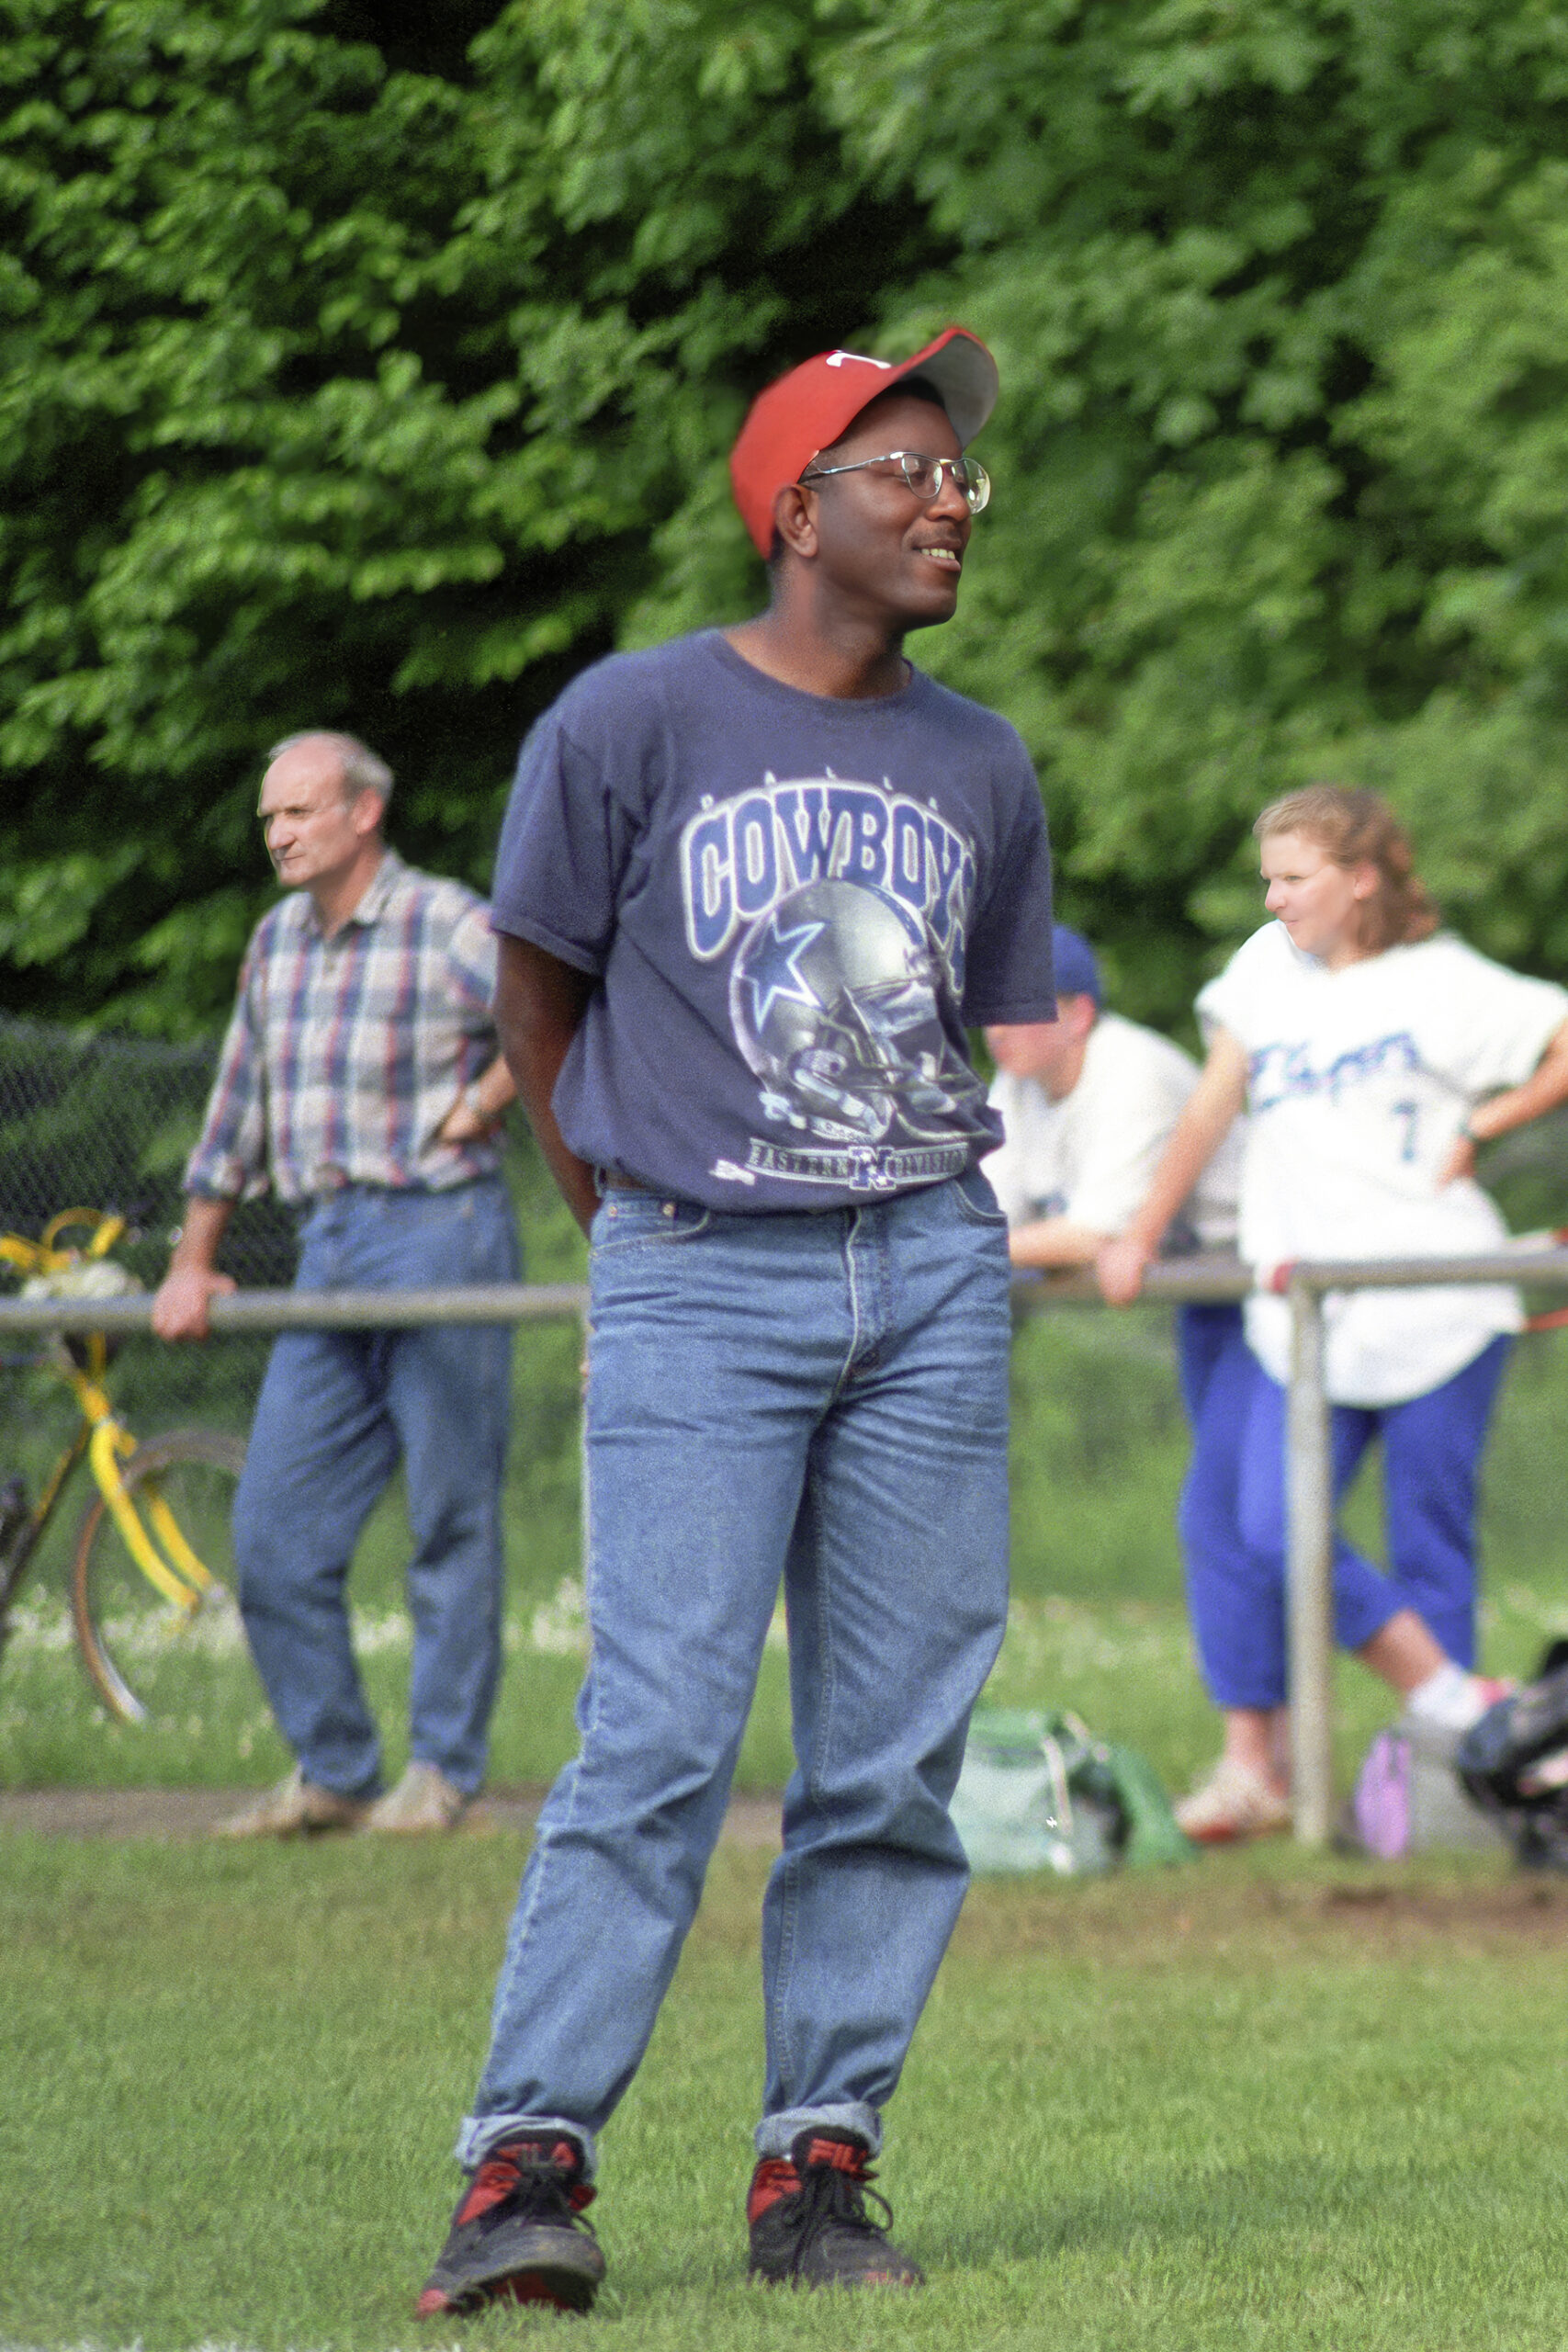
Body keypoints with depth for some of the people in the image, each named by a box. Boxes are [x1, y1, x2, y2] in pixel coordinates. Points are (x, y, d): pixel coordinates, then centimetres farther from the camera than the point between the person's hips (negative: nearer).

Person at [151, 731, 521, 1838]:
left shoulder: (447, 926, -8)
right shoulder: (278, 942, 14)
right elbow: (238, 1110, 22)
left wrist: (479, 1102, -10)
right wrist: (193, 1261, 22)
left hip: (438, 1227, -7)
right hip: (329, 1249, 7)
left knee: (452, 1524, 0)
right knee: (276, 1534, 3)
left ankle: (444, 1773, 7)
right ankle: (333, 1773, 12)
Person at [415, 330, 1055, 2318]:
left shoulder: (980, 769, 13)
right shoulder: (634, 722, 0)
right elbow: (538, 996, 7)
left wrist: (918, 1237, 10)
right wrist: (637, 1237, 9)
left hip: (931, 1277, 4)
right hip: (695, 1281, -4)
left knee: (894, 1757, 1)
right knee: (660, 1737, -14)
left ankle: (820, 2159, 7)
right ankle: (527, 2162, -13)